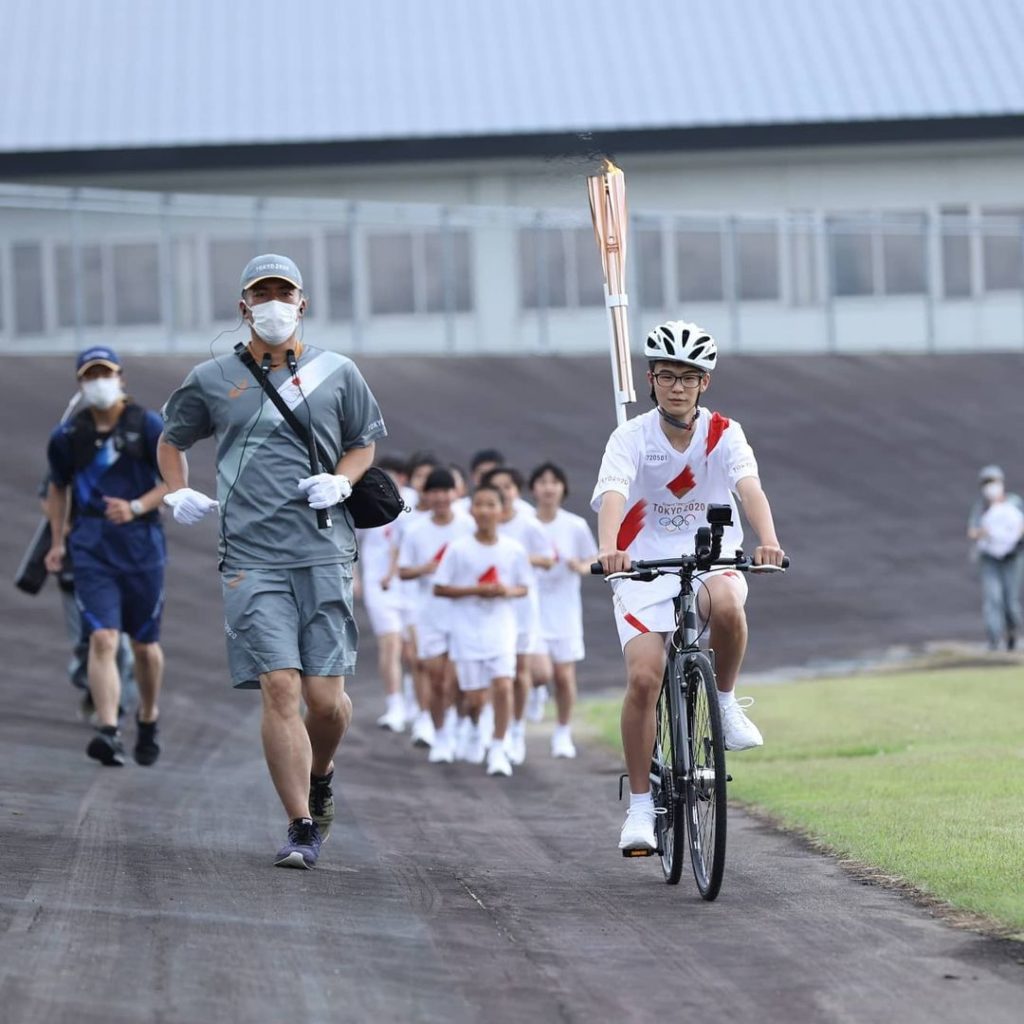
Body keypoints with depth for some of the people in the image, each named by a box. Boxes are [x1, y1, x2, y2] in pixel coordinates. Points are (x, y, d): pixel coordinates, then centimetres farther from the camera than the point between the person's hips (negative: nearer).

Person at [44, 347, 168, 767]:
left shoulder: (147, 425, -1)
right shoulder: (68, 436, 5)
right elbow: (58, 488, 20)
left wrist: (136, 507, -16)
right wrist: (57, 542, 14)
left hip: (141, 543, 0)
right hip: (91, 547, 0)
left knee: (144, 644, 11)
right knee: (102, 638, -16)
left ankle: (148, 718, 36)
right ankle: (108, 732, -26)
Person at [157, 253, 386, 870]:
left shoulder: (338, 374, 11)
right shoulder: (212, 380, 11)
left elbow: (365, 444, 21)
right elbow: (172, 440, 26)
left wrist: (340, 482, 0)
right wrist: (179, 494, 8)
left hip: (324, 555, 0)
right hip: (251, 558, 0)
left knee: (326, 696, -3)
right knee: (280, 687, -12)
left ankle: (321, 775, 30)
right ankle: (302, 828, -7)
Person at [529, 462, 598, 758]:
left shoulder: (576, 526, -1)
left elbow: (594, 562, 7)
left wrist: (581, 567, -14)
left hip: (565, 611, 1)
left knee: (565, 676, 2)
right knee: (541, 671, -17)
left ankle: (563, 733, 21)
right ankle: (536, 690, 21)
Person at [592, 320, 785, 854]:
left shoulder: (724, 434, -5)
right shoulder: (631, 438, -8)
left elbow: (750, 488, -22)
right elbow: (613, 495, -26)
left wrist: (768, 540, -43)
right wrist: (608, 549, -47)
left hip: (711, 560, 0)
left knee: (727, 604, -36)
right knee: (643, 677, -17)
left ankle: (726, 701, -8)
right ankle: (640, 806, -5)